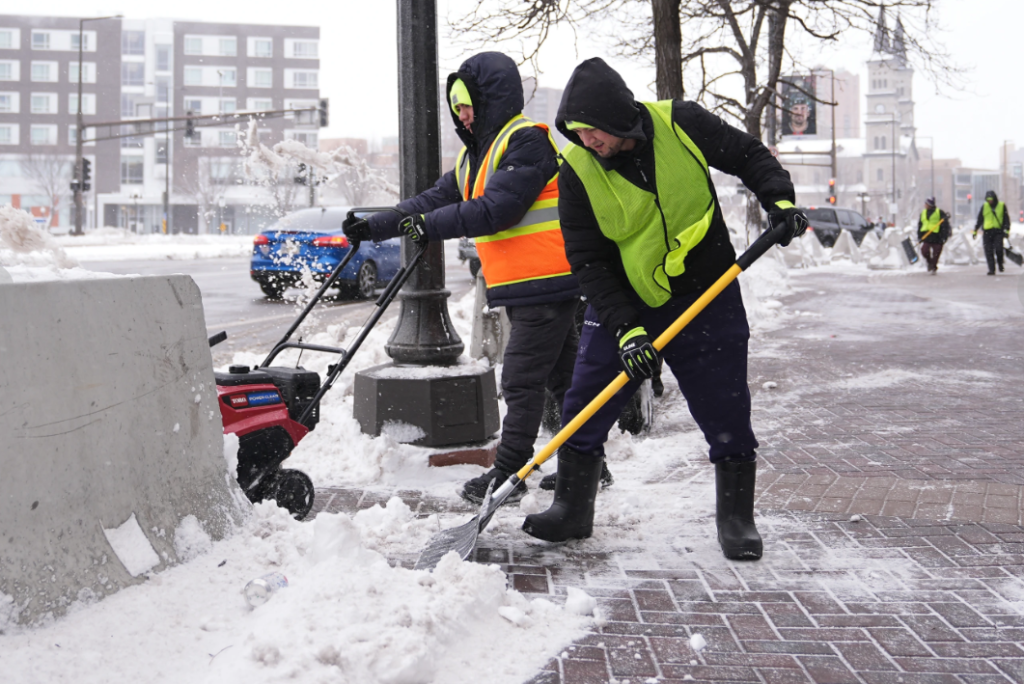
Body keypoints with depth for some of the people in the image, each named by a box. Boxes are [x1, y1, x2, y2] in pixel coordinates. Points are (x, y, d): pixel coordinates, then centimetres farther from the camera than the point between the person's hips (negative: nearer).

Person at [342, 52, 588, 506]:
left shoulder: (527, 141, -15)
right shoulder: (473, 155, 17)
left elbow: (497, 209, -24)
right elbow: (436, 199, 17)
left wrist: (431, 225, -19)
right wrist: (377, 226, 11)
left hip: (545, 283, -10)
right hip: (520, 285, 10)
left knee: (521, 380, -7)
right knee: (562, 376, 14)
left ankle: (507, 473, -1)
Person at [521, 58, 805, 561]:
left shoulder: (682, 124, -14)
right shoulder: (577, 171, -13)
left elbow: (748, 156, 2)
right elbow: (587, 261, -13)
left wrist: (779, 199, -16)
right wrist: (624, 328, -21)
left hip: (707, 298, -1)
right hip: (622, 305, 1)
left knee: (726, 414, 0)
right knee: (584, 406, 0)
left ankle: (736, 519, 16)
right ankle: (572, 509, 17)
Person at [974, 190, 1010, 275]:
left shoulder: (1002, 206, 5)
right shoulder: (984, 206, 10)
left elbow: (1006, 219, 6)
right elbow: (979, 219, 17)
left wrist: (1007, 230, -6)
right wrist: (975, 231, 16)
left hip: (998, 231, -2)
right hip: (987, 231, 2)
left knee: (998, 249, -16)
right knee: (989, 252, -3)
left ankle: (1000, 263, 11)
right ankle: (991, 269, 3)